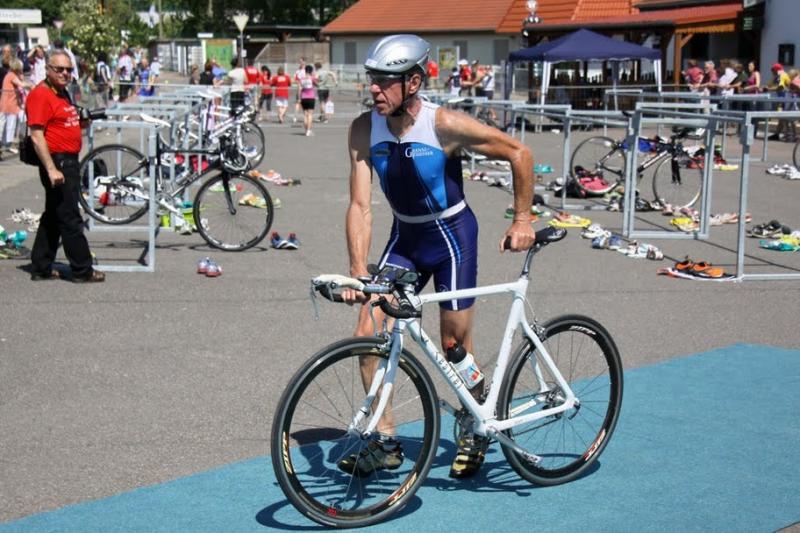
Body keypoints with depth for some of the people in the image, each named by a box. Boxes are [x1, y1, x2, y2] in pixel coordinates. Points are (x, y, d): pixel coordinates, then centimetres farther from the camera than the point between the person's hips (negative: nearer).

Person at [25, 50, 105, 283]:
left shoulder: (63, 94, 16)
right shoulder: (40, 95, -13)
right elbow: (37, 136, -19)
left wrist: (82, 124, 8)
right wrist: (51, 169, -24)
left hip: (69, 161, 10)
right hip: (56, 162, -10)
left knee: (53, 217, 14)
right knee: (70, 219, -4)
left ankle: (41, 268, 20)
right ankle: (83, 270, 2)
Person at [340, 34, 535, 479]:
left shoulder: (445, 125, -25)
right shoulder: (364, 130, -13)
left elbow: (519, 153, -14)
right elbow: (360, 206, -15)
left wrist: (523, 219, -12)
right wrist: (358, 271, -26)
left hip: (452, 235, -4)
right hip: (404, 237, 4)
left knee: (455, 347, 1)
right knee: (367, 334, -6)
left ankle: (479, 429, 28)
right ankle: (386, 441, 8)